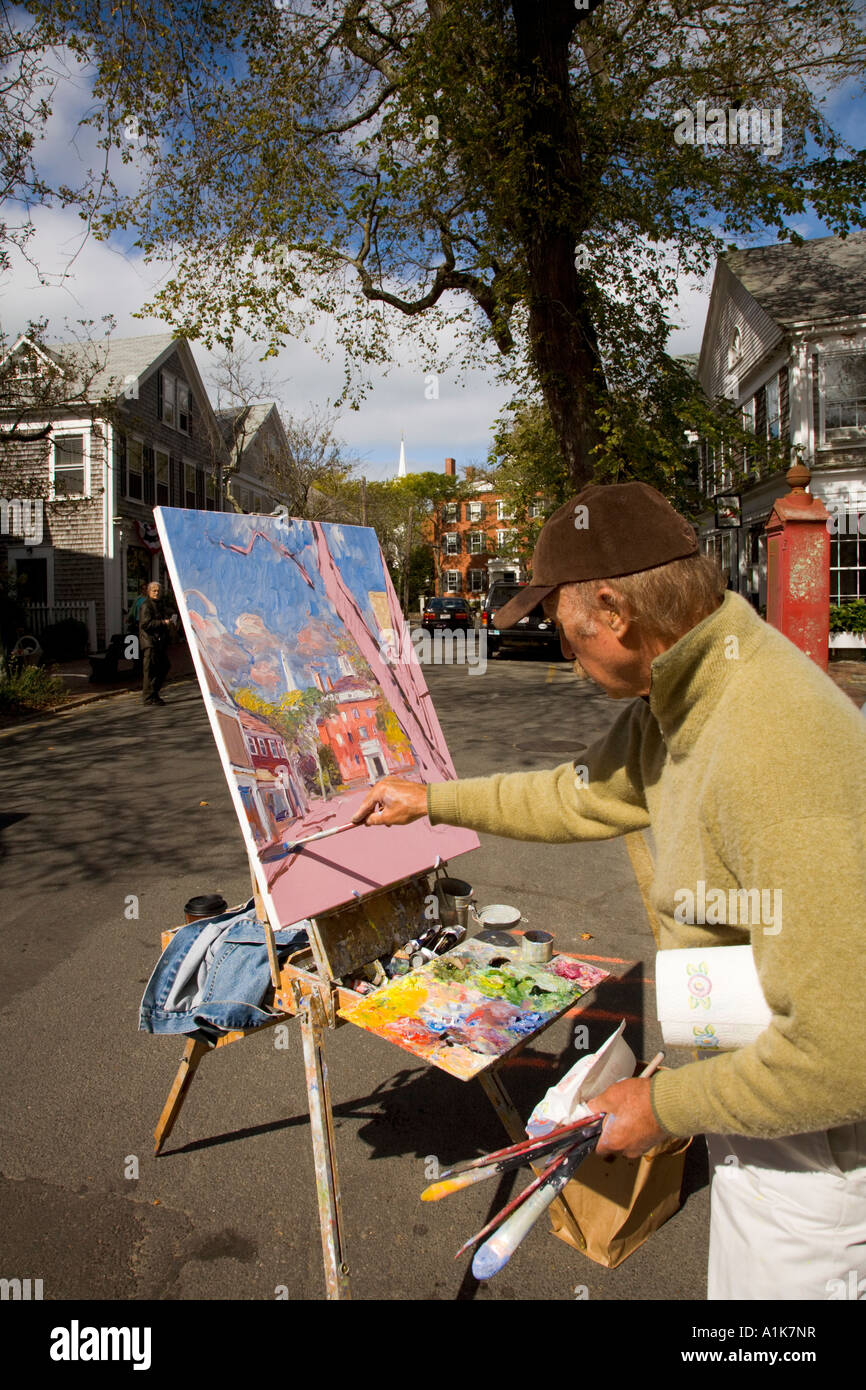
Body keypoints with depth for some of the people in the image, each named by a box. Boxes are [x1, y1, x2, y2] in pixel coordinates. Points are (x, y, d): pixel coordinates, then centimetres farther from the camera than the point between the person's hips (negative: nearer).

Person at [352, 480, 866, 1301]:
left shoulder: (775, 758, -36)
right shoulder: (680, 692, -5)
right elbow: (585, 796, 12)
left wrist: (667, 1106, -19)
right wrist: (434, 800, 17)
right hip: (750, 1066, 8)